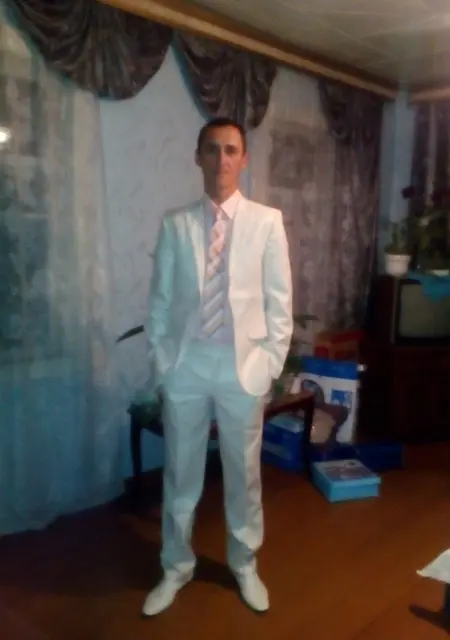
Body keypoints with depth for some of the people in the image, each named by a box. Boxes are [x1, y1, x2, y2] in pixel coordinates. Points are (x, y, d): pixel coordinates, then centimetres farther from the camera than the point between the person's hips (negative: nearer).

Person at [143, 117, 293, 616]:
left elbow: (280, 300, 0)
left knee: (243, 473, 13)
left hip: (243, 365, -1)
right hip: (186, 365, 1)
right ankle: (176, 568, 34)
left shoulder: (267, 221, -1)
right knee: (180, 473, 13)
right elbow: (159, 300, 4)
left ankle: (244, 566, 36)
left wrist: (270, 363, -4)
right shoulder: (175, 225, 2)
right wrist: (161, 361, -1)